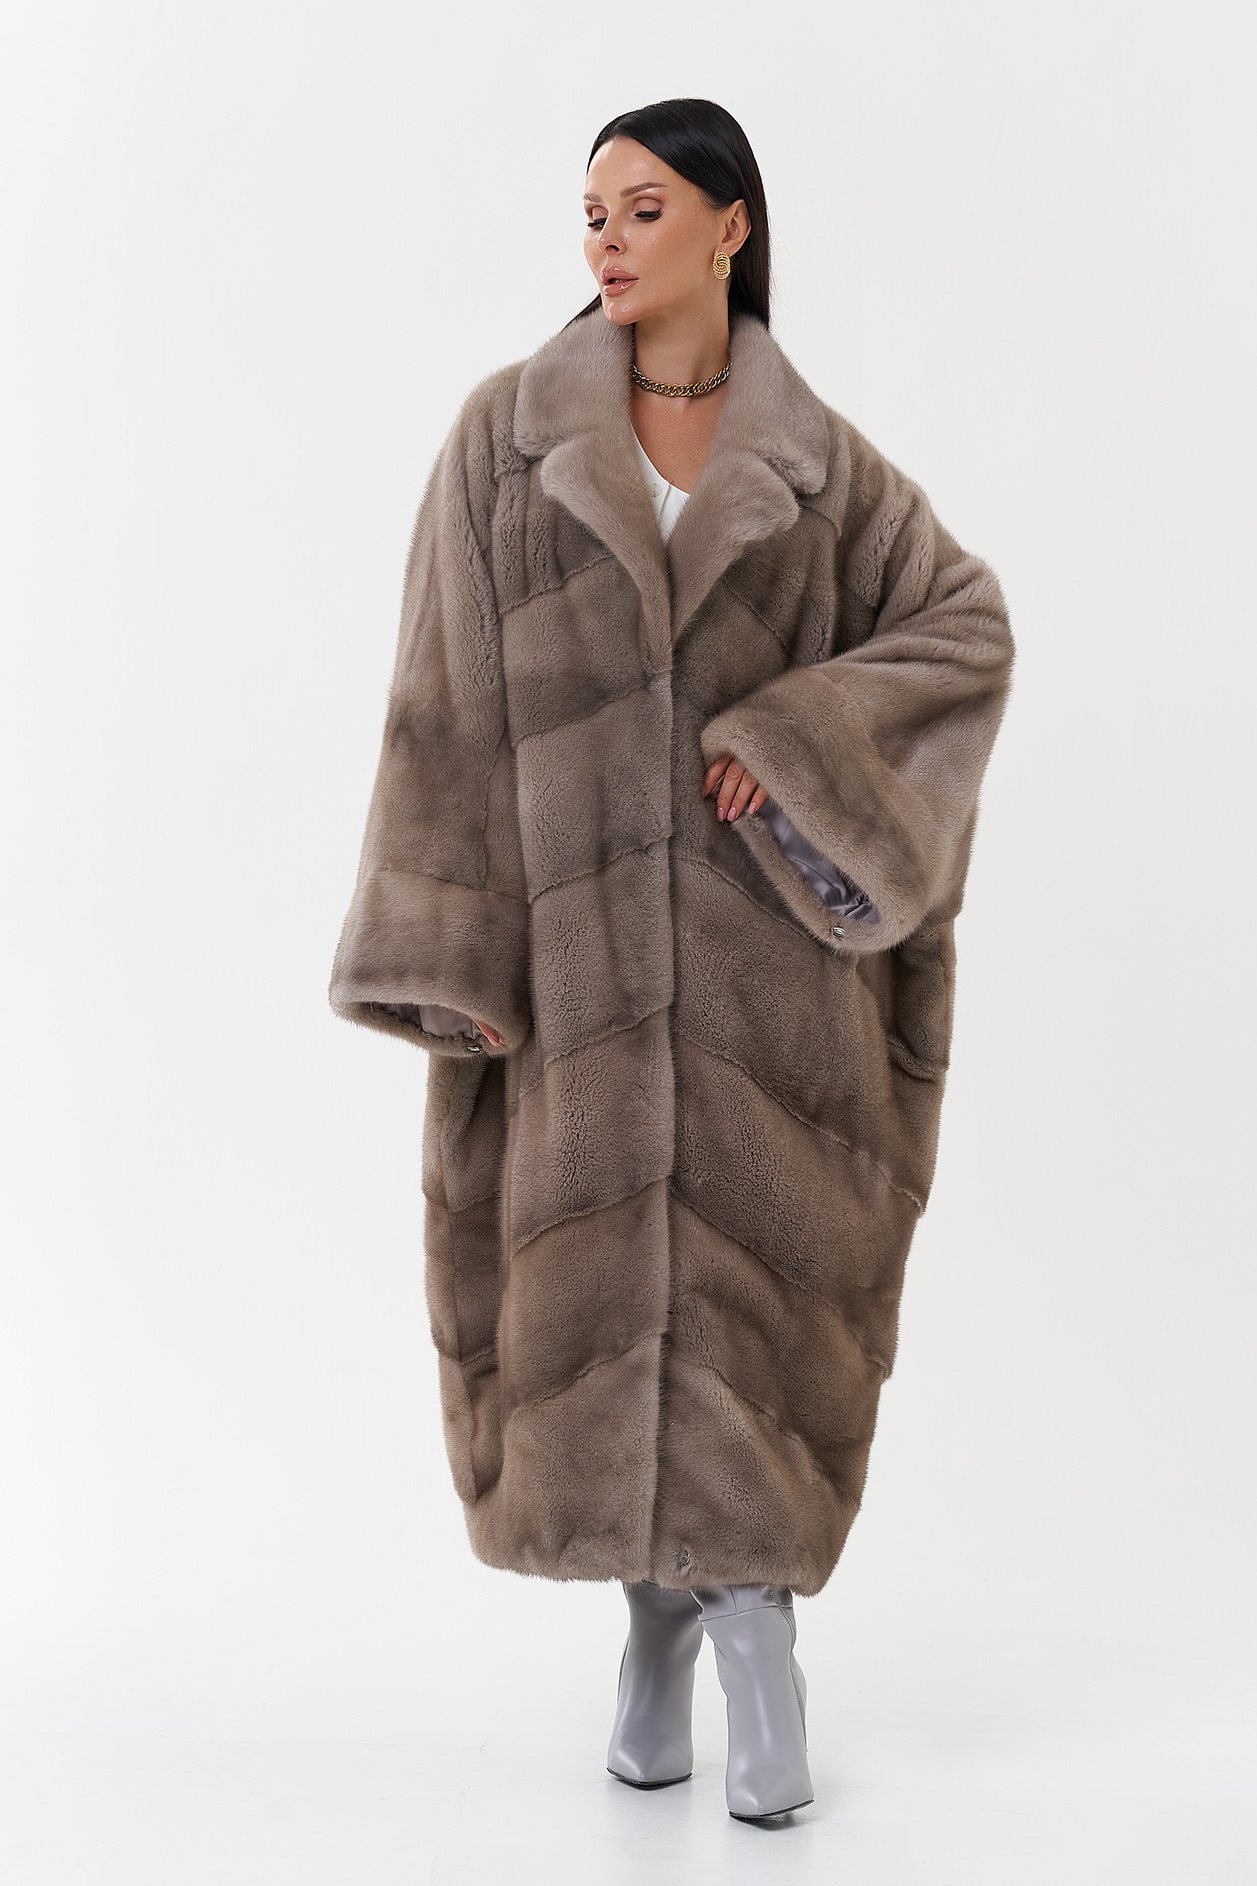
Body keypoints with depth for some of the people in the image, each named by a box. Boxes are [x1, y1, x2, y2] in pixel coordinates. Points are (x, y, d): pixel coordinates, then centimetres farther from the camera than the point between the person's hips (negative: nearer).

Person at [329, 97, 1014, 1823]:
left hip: (757, 933, 0)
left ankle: (751, 1614, 11)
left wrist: (803, 743, -12)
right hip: (572, 933, 0)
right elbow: (451, 692, -3)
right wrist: (454, 949, -10)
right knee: (586, 1266, 4)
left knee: (755, 1262, -2)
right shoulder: (507, 432, 1)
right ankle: (662, 1612, 22)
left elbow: (965, 621, 5)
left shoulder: (815, 457, 5)